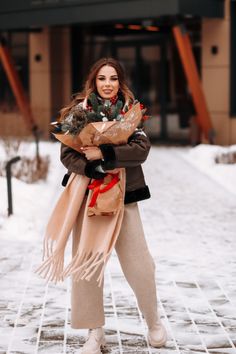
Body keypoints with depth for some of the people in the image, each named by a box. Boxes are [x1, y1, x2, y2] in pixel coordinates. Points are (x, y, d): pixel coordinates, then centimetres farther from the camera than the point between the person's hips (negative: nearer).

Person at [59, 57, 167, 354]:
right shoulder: (79, 111, -1)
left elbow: (142, 149, -12)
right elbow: (67, 154, -7)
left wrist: (104, 154, -22)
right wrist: (96, 169, -21)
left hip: (123, 196, 0)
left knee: (138, 263, 2)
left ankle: (153, 321, 26)